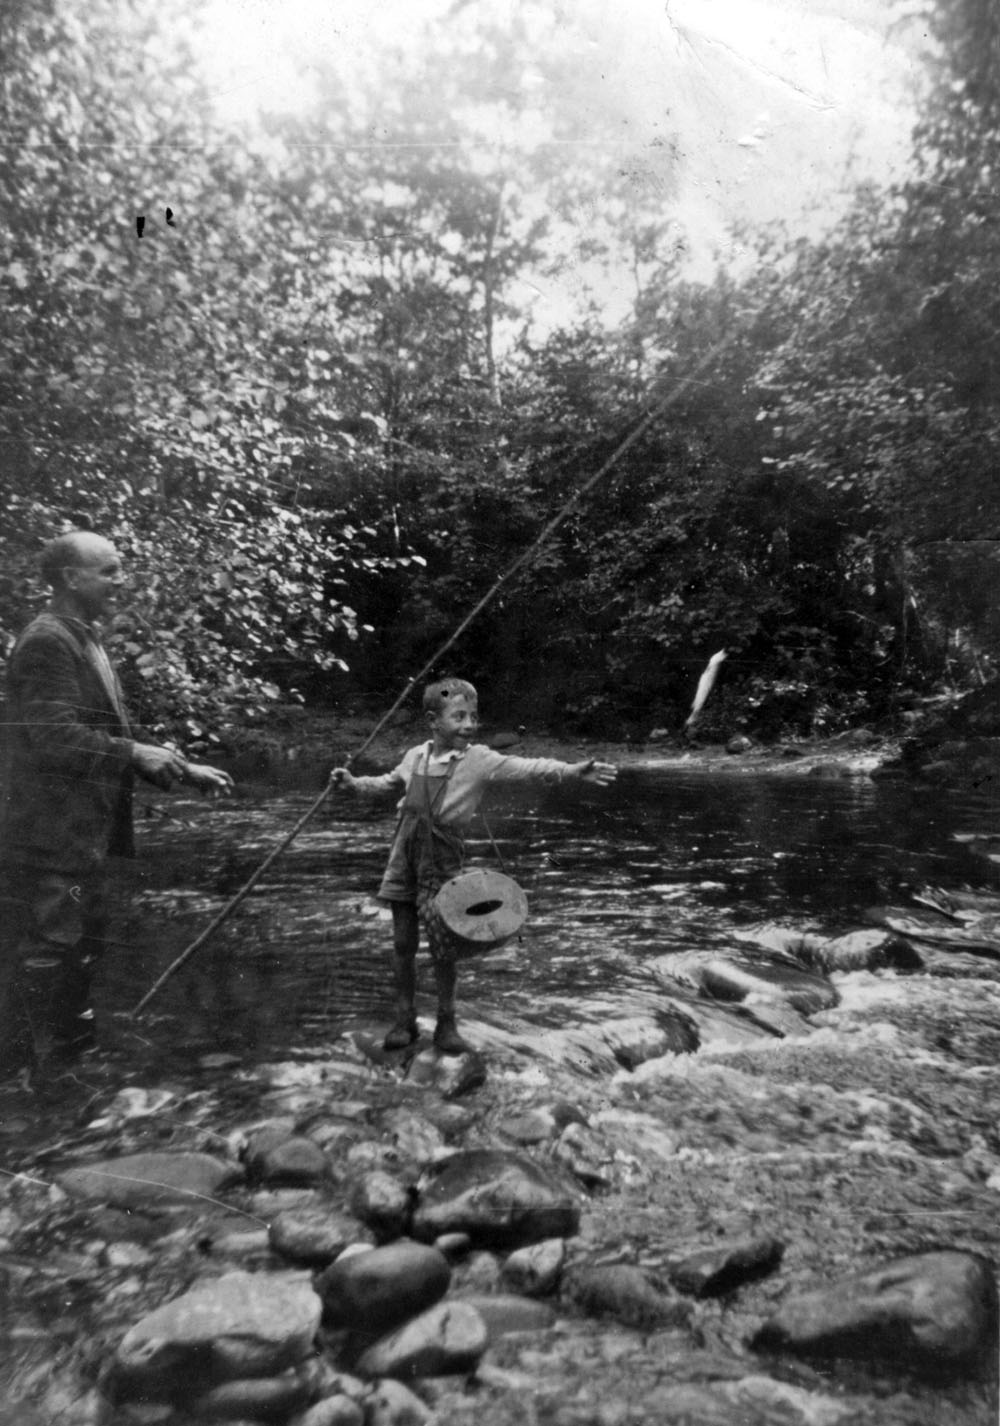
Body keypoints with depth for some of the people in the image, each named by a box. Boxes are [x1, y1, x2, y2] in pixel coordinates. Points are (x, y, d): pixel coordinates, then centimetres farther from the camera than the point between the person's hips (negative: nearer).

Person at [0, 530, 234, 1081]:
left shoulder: (86, 642, 17)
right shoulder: (47, 642, -15)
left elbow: (109, 734, 20)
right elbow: (54, 737, -24)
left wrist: (185, 768, 13)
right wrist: (136, 753, -19)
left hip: (81, 841, 10)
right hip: (50, 847, -10)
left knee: (78, 953, 20)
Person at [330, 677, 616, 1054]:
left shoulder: (479, 760, -10)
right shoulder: (415, 756, 3)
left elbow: (526, 768, -23)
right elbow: (389, 783, 24)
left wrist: (571, 771, -36)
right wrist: (353, 782, 14)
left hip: (442, 866, -3)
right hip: (404, 859, 3)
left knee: (443, 946, -1)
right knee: (403, 943, 9)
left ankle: (446, 1024, 18)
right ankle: (404, 1019, 25)